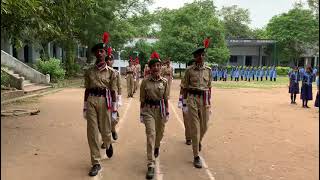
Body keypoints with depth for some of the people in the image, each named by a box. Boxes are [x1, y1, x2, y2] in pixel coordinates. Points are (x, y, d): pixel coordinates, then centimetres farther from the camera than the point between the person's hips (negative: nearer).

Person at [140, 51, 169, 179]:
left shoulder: (164, 81, -2)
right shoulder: (145, 81, -6)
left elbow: (166, 99, 5)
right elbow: (142, 99, 0)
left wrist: (167, 113, 4)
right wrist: (141, 114, 1)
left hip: (161, 109, 2)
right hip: (149, 110, -2)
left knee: (159, 133, 18)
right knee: (150, 135, -10)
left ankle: (156, 147, 55)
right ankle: (151, 165, -7)